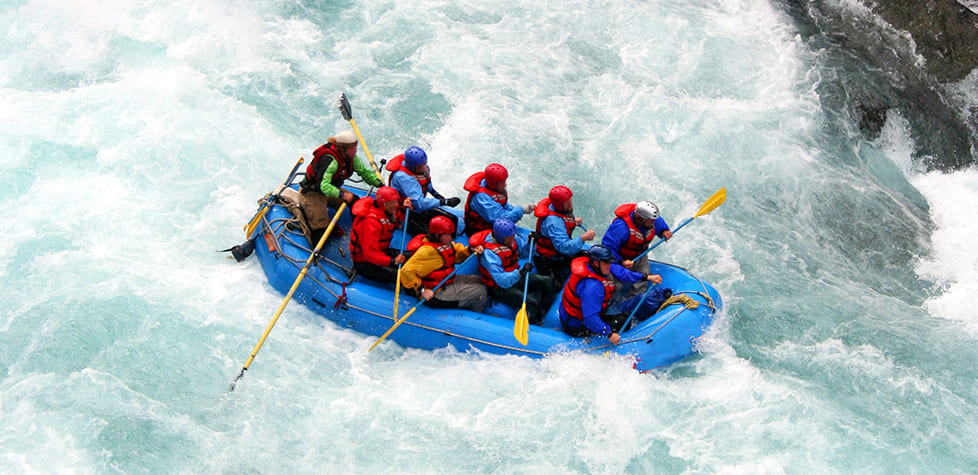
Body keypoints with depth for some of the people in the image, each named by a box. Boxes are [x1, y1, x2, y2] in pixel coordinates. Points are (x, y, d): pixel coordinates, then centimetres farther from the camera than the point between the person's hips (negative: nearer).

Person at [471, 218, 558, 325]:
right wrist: (520, 273, -47)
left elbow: (524, 253, 12)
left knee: (549, 282, 0)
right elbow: (502, 281, -34)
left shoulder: (513, 238, -7)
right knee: (532, 303, -29)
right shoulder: (489, 253, -29)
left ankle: (544, 315, 10)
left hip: (515, 277, 8)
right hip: (500, 288, -8)